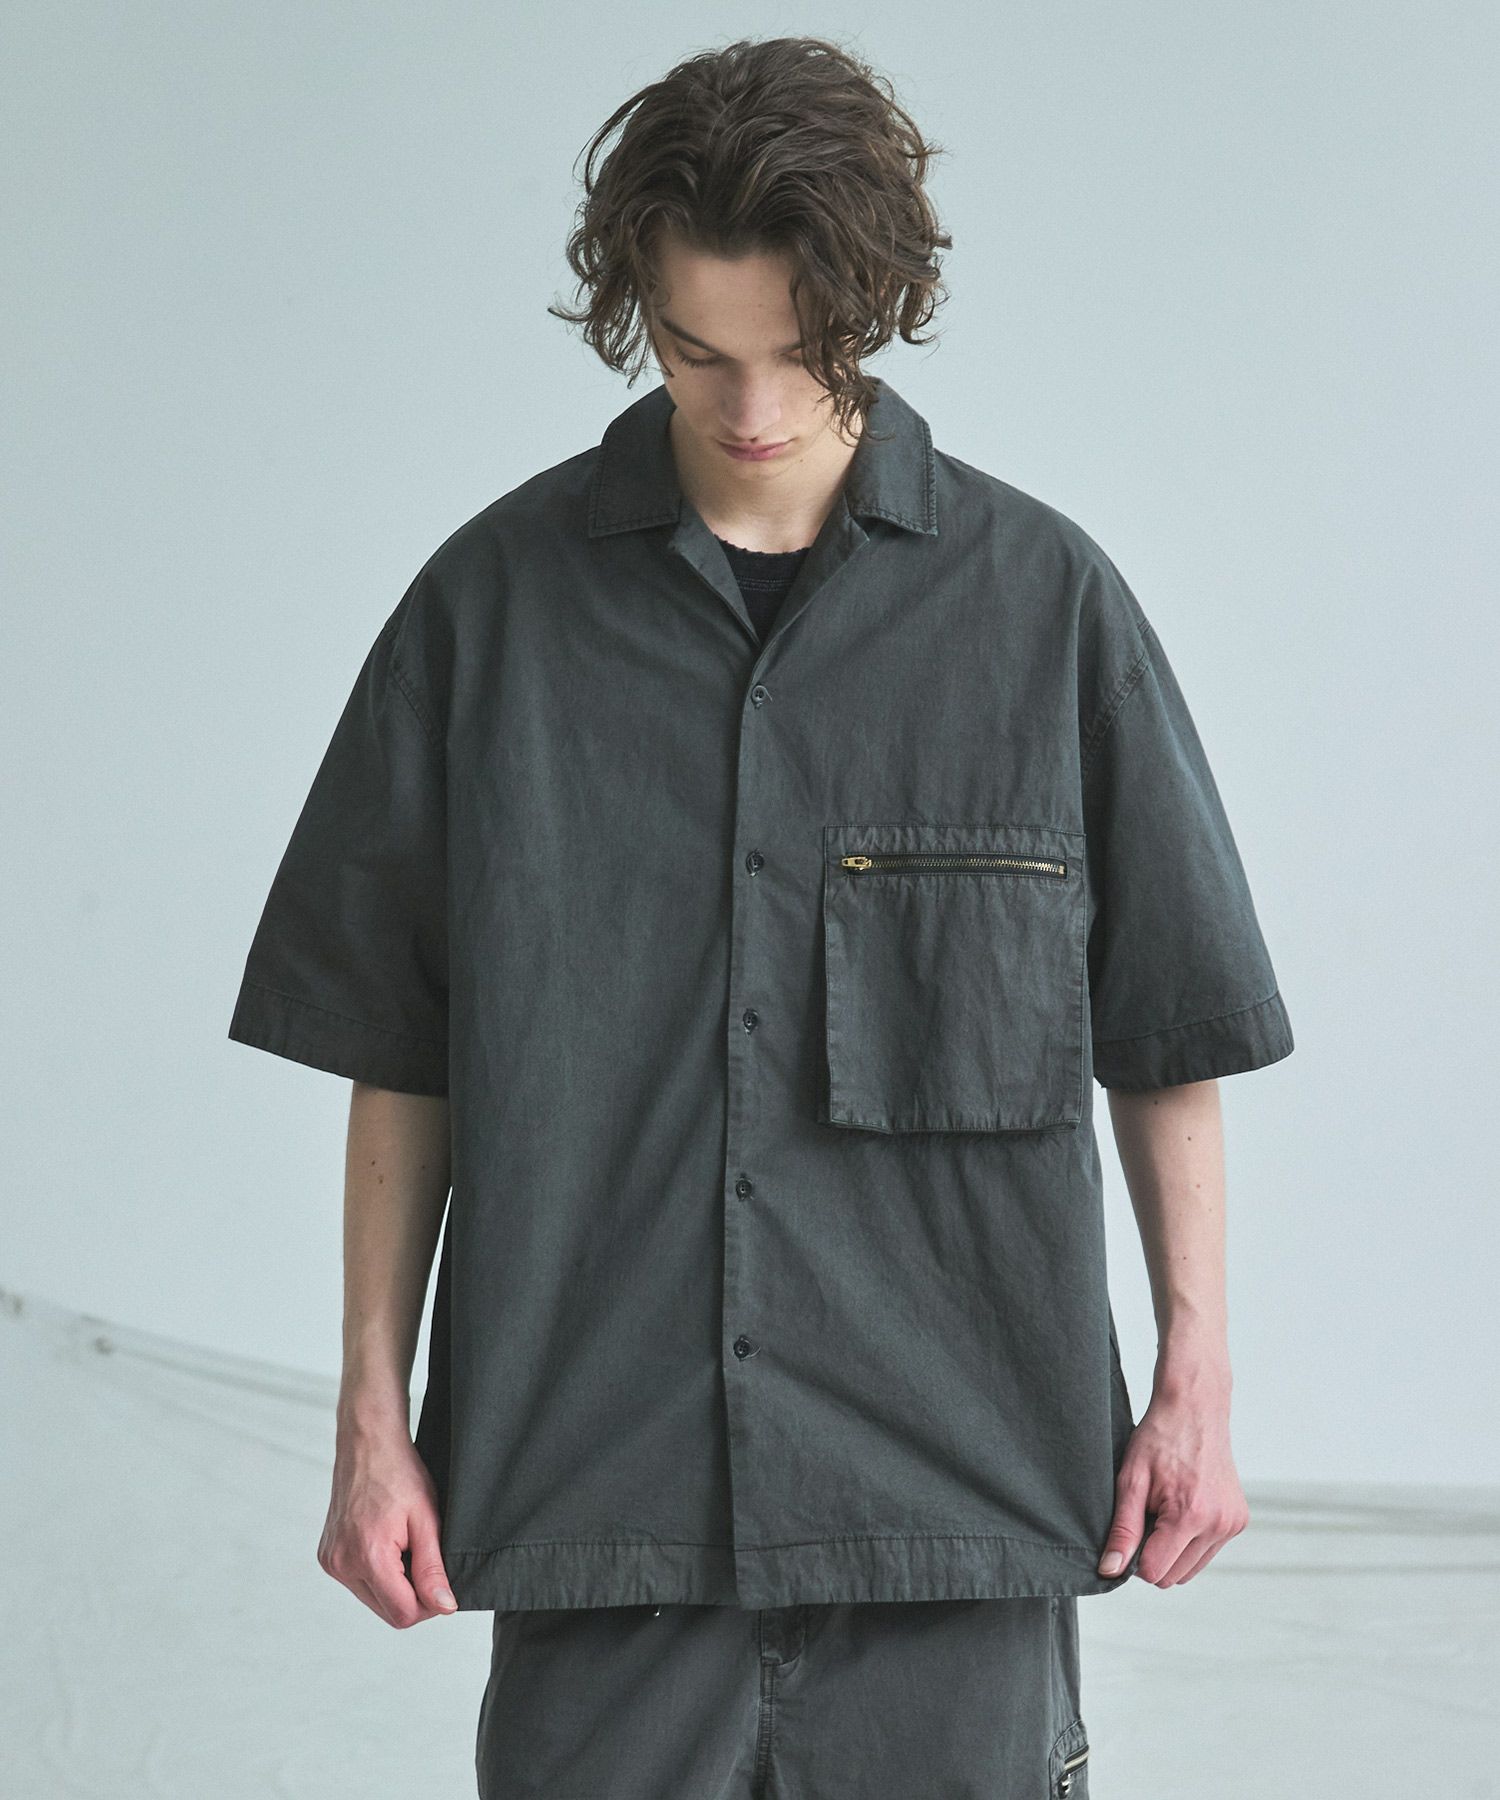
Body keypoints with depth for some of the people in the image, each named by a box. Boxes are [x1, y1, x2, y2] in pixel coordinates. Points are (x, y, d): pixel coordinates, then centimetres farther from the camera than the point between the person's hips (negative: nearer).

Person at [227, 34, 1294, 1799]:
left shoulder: (1046, 600, 1)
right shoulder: (492, 602, 2)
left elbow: (1170, 1029, 7)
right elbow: (397, 1054, 6)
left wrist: (1196, 1380, 4)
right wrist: (372, 1419, 4)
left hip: (959, 1472, 0)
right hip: (591, 1482, 0)